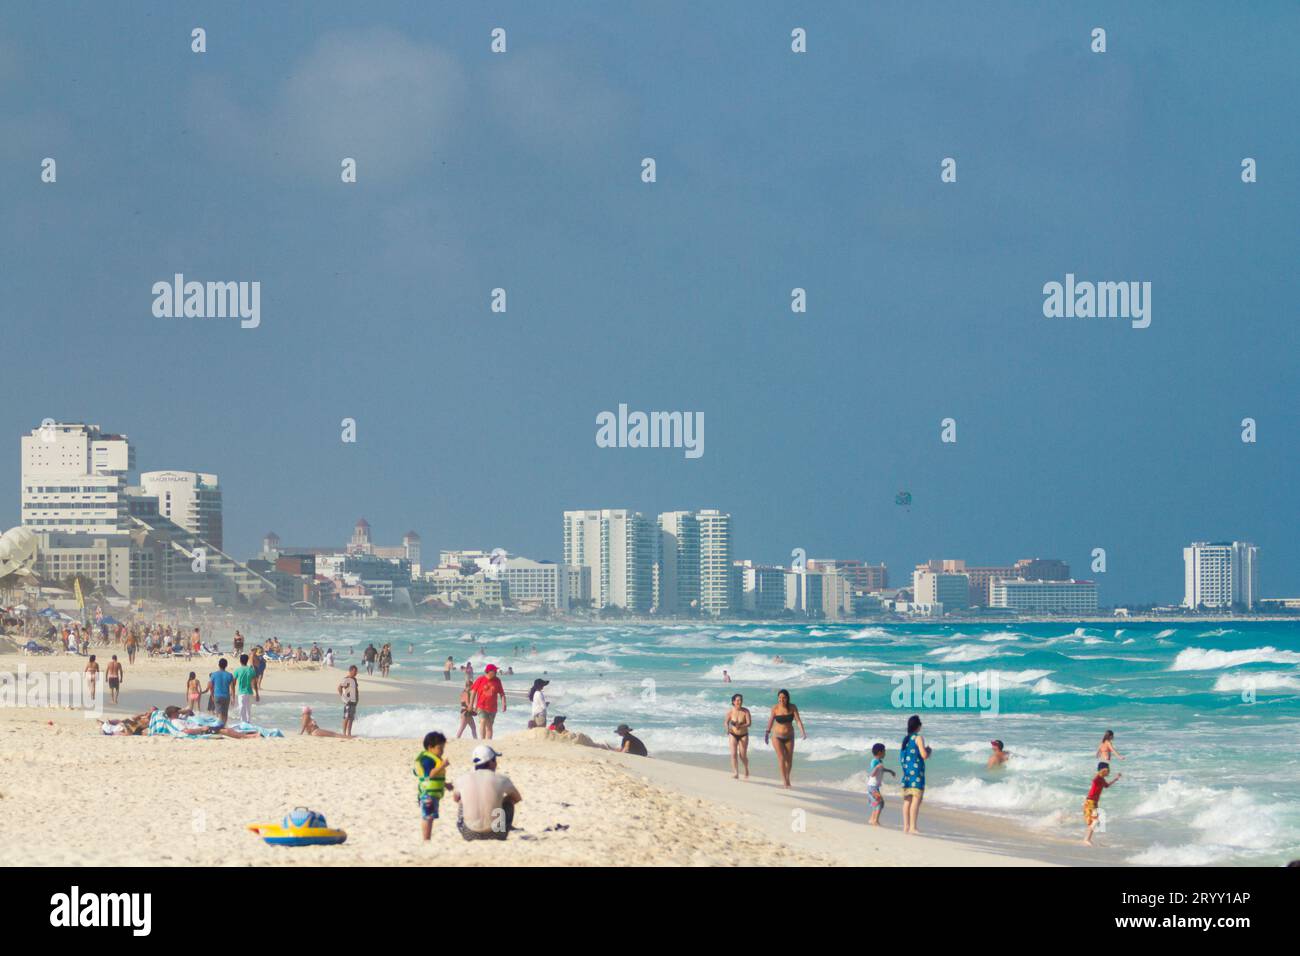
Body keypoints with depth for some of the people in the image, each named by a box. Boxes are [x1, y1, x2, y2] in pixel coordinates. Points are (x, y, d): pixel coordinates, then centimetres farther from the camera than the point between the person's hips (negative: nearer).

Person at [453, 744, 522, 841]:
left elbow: (455, 798, 21)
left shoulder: (462, 779, -2)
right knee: (509, 801, 25)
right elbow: (518, 798, 15)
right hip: (496, 835, -1)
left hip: (469, 835, 1)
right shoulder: (501, 779, -5)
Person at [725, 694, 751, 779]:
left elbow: (749, 723, -16)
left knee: (743, 756, -4)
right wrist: (727, 728, -21)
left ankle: (746, 769, 27)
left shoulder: (746, 711, -11)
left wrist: (741, 726, -34)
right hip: (733, 735, 1)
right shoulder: (730, 712, -8)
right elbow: (726, 722, 1)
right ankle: (735, 774, -5)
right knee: (734, 754, -11)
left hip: (743, 735, -1)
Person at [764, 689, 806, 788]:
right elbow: (771, 720, 0)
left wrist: (803, 732, -28)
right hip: (777, 736, -2)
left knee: (789, 759, 8)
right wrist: (767, 733, 7)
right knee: (781, 758, -13)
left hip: (789, 737, 2)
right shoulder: (775, 708, -12)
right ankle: (784, 779, -3)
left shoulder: (792, 707, -10)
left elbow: (798, 720, -15)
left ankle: (787, 778, 29)